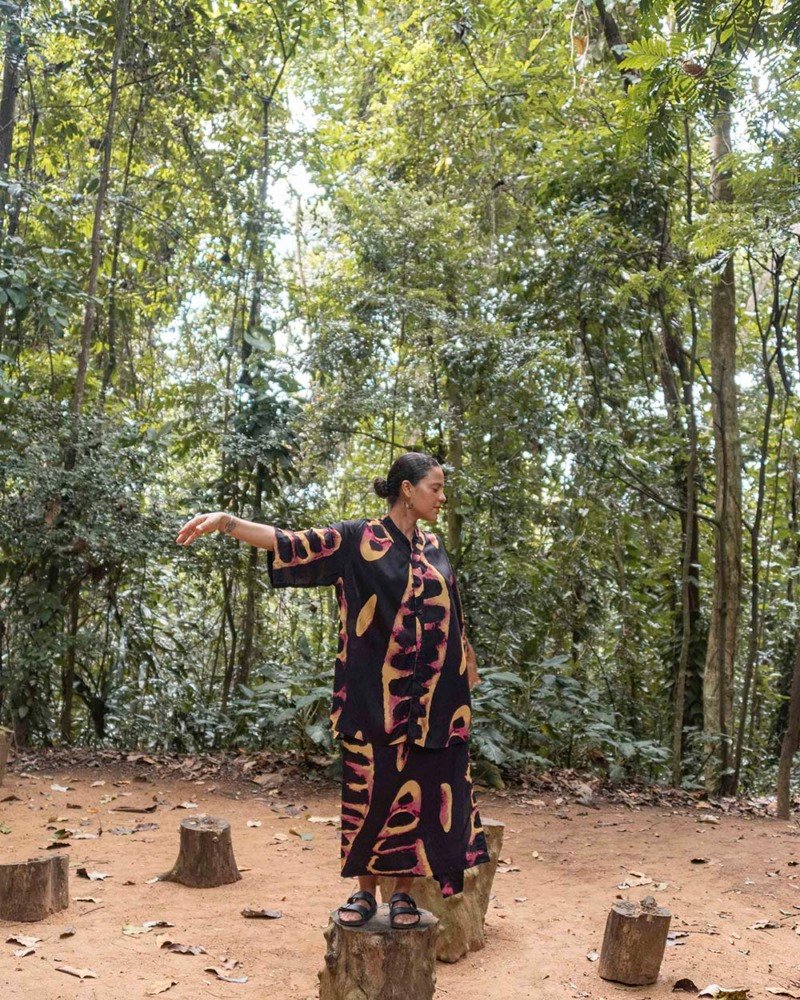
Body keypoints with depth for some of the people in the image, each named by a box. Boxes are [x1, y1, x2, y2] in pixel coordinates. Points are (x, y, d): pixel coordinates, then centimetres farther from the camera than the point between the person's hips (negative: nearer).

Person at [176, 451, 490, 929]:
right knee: (371, 790, 5)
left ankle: (404, 891, 21)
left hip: (433, 699, 4)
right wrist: (226, 521, -28)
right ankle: (366, 889, 22)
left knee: (422, 791, 6)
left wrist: (465, 673, 23)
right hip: (376, 695, -4)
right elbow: (291, 543, -15)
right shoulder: (357, 539, -5)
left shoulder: (433, 546, 11)